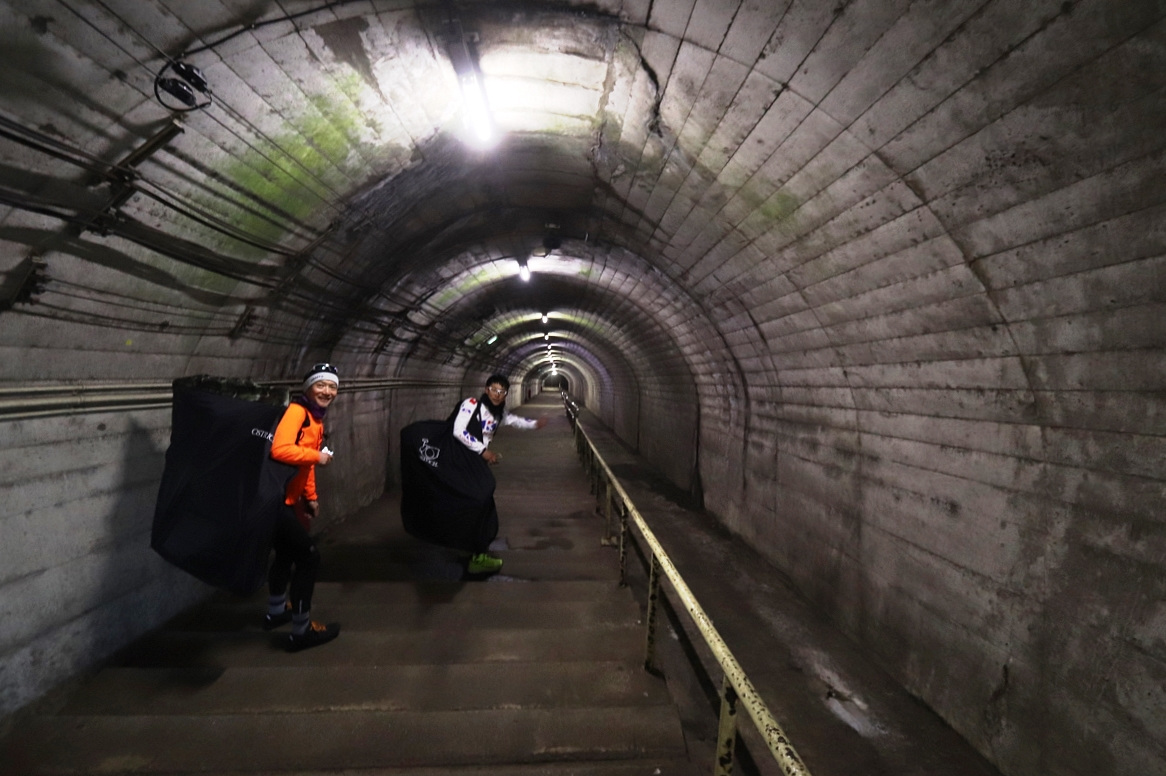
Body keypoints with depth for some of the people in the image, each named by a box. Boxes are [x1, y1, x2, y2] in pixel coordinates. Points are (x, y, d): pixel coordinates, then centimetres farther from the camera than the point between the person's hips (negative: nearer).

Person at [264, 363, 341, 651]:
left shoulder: (317, 419, 12)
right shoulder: (297, 411, -17)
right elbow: (280, 449, -33)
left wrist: (310, 496, 17)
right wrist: (317, 456, -22)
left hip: (286, 499, 10)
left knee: (286, 554, 26)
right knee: (309, 556, -5)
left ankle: (276, 612, 47)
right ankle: (301, 630, 8)